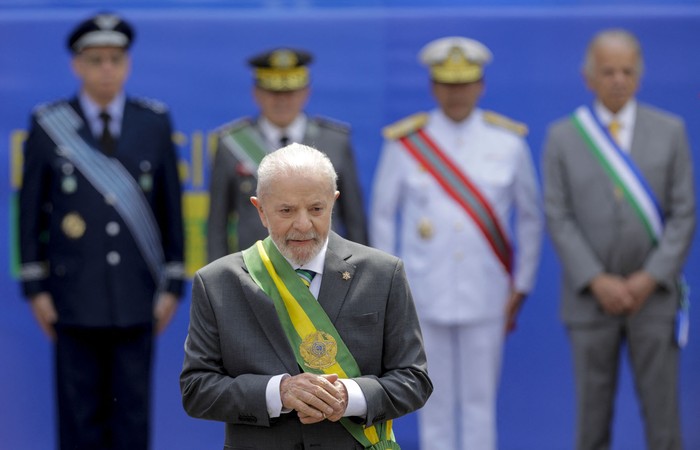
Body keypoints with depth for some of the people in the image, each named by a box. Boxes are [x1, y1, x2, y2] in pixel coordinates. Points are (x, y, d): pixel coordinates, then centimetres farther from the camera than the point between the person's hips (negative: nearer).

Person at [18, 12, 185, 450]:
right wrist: (35, 287, -2)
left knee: (133, 411, 4)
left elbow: (171, 206, 5)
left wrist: (173, 285, 2)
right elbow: (31, 209, 2)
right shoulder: (49, 125, -2)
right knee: (80, 412, 3)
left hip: (136, 297, 1)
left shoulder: (155, 123, 3)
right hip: (74, 295, -1)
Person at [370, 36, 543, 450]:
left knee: (481, 401, 4)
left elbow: (531, 218, 7)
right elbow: (382, 216, 4)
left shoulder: (509, 141, 0)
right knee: (435, 404, 6)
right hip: (425, 297, 0)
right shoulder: (404, 143, -2)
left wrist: (521, 287, 5)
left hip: (486, 297, 0)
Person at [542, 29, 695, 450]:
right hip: (590, 297, 0)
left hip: (653, 294, 0)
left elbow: (684, 214, -1)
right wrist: (597, 282, -13)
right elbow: (558, 218, -3)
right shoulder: (563, 137, 1)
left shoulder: (670, 131, 2)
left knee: (662, 413, 0)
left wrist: (650, 279, -12)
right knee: (593, 413, 4)